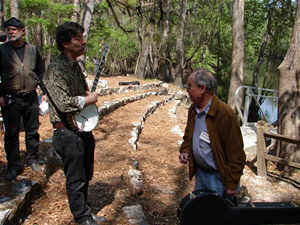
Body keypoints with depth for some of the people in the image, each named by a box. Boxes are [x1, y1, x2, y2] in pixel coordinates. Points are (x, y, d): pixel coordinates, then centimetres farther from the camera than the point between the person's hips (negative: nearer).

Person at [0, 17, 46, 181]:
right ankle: (14, 166, 15)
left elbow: (41, 73, 14)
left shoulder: (33, 50, 9)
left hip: (31, 98, 2)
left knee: (33, 131, 10)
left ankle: (32, 159, 26)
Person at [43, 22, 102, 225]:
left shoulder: (75, 65, 10)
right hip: (68, 133, -9)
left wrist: (89, 95, 5)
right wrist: (88, 99, -14)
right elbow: (64, 103, -29)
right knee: (76, 179, 5)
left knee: (86, 176, 20)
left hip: (84, 128, 9)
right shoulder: (56, 69, -18)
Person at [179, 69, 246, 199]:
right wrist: (185, 151, -1)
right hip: (200, 172, 8)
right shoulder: (193, 110, 2)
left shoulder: (225, 114, -23)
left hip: (219, 177, -7)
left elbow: (235, 152, -20)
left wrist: (232, 184, -17)